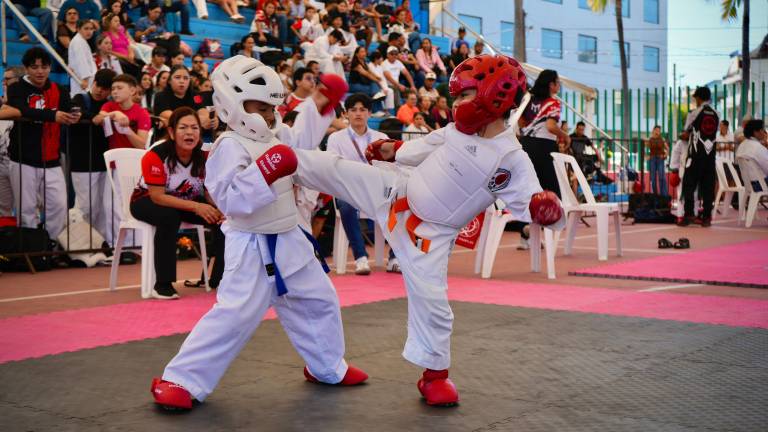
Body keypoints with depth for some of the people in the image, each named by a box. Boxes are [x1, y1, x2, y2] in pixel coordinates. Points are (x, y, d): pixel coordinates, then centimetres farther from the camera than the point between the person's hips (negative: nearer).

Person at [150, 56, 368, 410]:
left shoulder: (277, 137, 7)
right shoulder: (230, 147, -19)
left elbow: (301, 143, 29)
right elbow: (232, 200, -27)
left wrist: (320, 106, 20)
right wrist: (263, 173, -36)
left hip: (288, 241, 9)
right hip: (252, 248, -9)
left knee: (319, 301, 19)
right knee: (234, 315, -14)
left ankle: (328, 367, 39)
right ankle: (179, 380, -3)